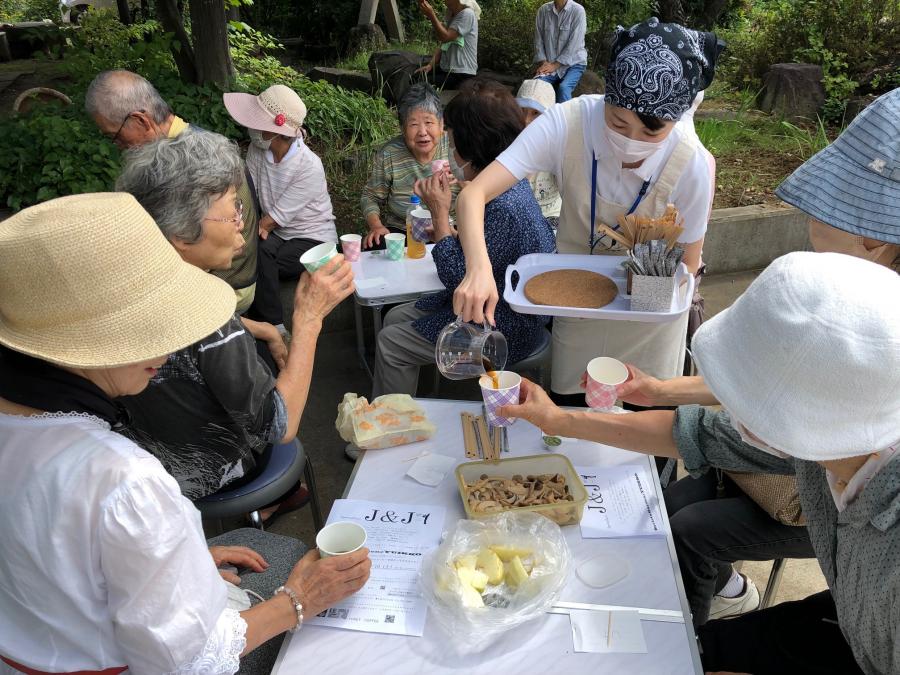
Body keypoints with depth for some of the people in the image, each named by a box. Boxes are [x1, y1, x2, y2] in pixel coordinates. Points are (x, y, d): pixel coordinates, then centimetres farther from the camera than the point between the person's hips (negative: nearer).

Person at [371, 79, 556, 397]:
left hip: (506, 329, -10)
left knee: (390, 343, -5)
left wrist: (440, 214, -18)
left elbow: (457, 276, -24)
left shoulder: (503, 207, -32)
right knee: (395, 317, 13)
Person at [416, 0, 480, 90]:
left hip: (461, 74, -9)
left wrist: (431, 15, -24)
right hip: (446, 69, 9)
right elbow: (443, 45, 12)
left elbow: (445, 37, -20)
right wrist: (430, 65, 0)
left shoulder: (467, 14, -13)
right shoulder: (452, 15, 16)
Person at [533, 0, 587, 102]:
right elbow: (538, 39, 5)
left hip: (573, 62, -3)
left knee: (563, 88, -31)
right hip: (550, 64, 3)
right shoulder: (543, 10, 2)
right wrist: (543, 62, -8)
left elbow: (574, 44, -14)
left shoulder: (578, 11, -10)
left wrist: (555, 65, -16)